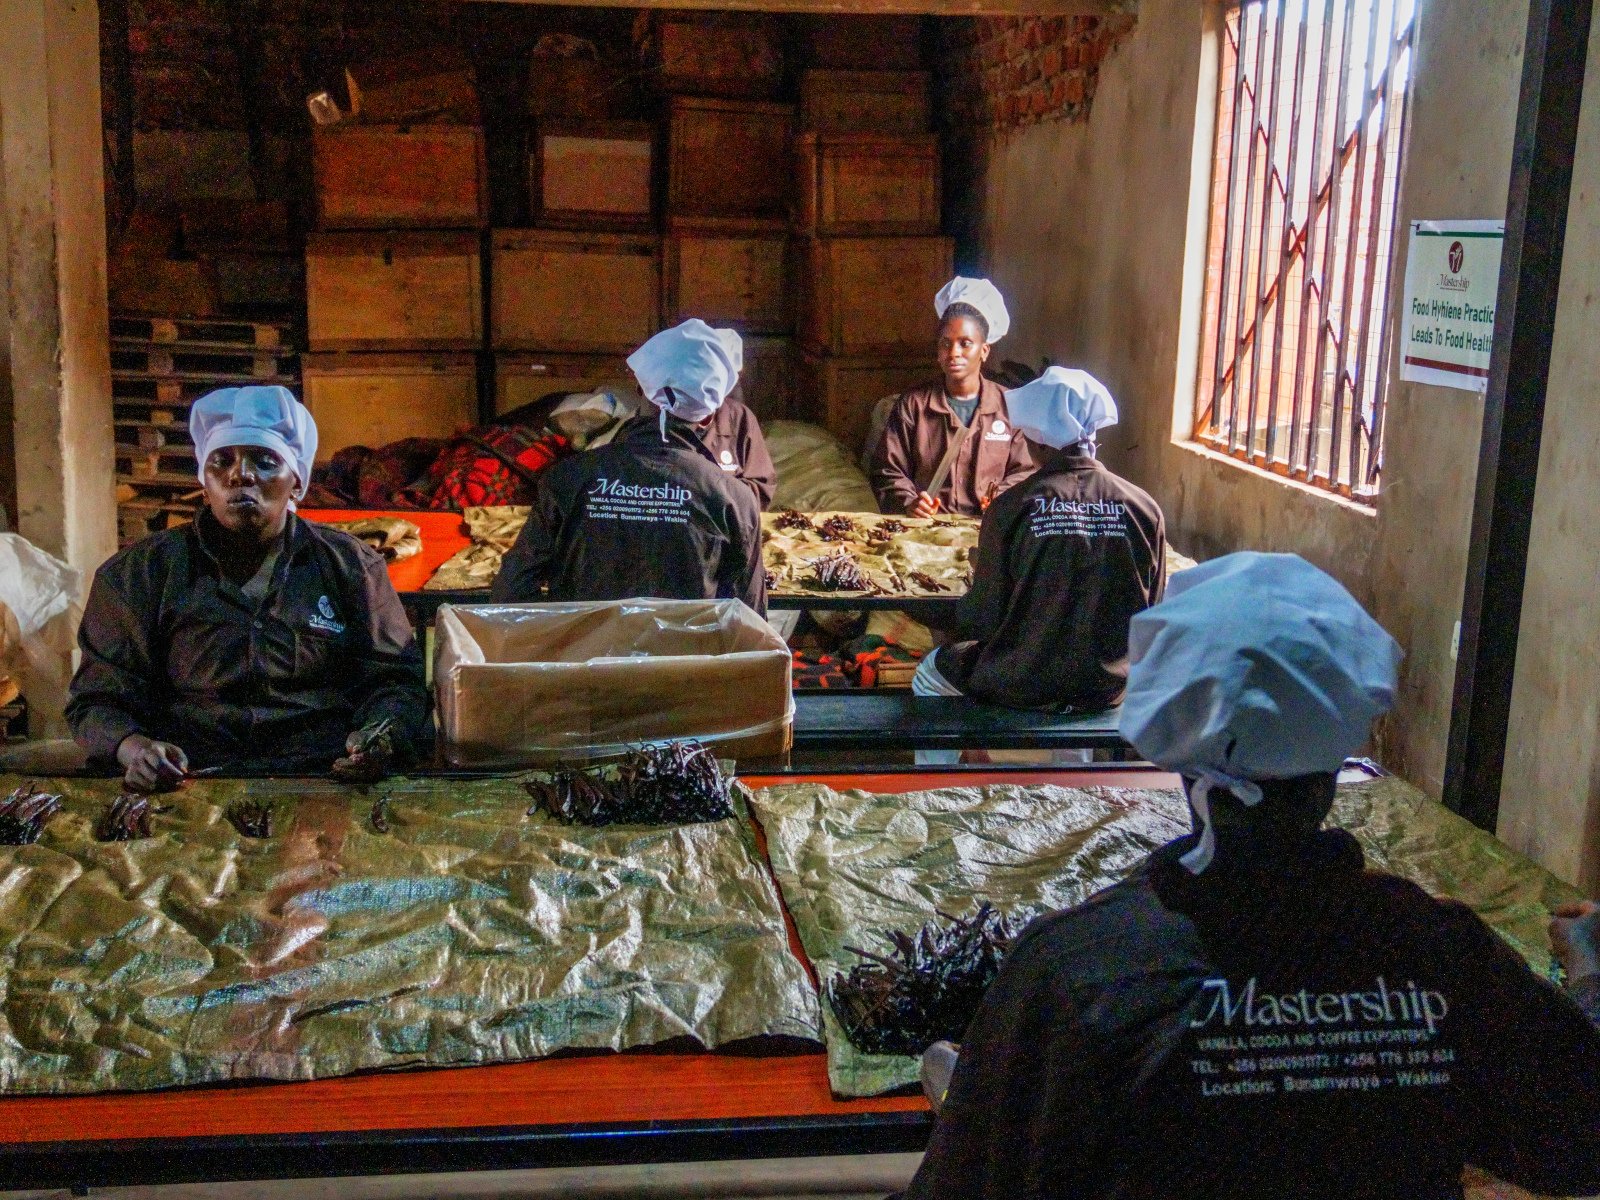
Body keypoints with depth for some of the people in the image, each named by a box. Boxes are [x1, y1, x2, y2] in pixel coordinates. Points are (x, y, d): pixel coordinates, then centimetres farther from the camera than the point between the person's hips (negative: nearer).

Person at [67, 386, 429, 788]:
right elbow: (99, 697, 12)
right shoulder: (139, 574, 15)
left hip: (321, 787, 0)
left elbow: (396, 682, 16)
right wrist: (134, 748, -12)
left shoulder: (350, 565, 17)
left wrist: (377, 737, -7)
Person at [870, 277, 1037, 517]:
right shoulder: (912, 405, 9)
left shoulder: (1009, 406, 10)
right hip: (926, 526, 0)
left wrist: (1002, 499, -6)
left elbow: (1023, 470, 14)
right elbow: (889, 471, 9)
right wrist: (908, 502, -10)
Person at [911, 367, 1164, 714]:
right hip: (1108, 689, 4)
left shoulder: (1012, 507, -15)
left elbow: (983, 620, -8)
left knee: (928, 675, 25)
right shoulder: (1144, 507, -8)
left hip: (1022, 689, -4)